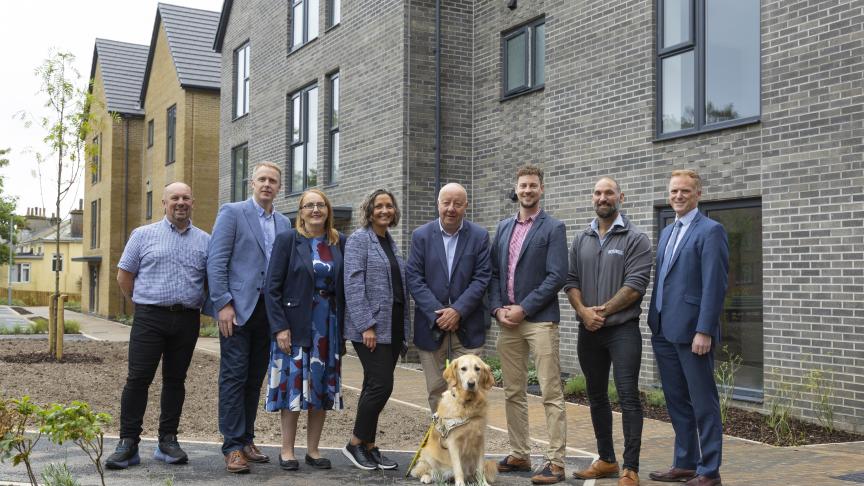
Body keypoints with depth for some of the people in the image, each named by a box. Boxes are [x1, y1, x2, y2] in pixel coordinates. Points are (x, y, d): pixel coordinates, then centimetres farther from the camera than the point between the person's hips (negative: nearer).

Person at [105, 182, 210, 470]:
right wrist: (143, 304, 9)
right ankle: (128, 443, 1)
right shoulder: (143, 235, 6)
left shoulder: (205, 241, 9)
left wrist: (197, 306, 6)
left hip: (187, 319, 2)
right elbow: (124, 276, 9)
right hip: (150, 317, -2)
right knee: (138, 378, -5)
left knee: (175, 380, 8)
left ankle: (168, 441, 16)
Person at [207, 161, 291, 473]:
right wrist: (223, 304, -14)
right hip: (238, 308, -5)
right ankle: (232, 446, 3)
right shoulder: (232, 213, -1)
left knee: (255, 380, 10)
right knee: (234, 377, -2)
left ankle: (246, 440, 19)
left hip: (268, 311, 5)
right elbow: (216, 261, -8)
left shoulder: (284, 223, 14)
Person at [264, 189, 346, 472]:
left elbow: (345, 287, 8)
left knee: (323, 388, 6)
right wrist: (279, 327, -13)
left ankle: (313, 449, 17)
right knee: (294, 385, -1)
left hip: (329, 327, 3)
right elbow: (272, 287, -6)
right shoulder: (287, 240, -3)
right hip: (295, 326, -3)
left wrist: (344, 328, 4)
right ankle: (287, 450, 10)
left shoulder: (339, 243, 6)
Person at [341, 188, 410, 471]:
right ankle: (356, 443, 6)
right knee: (381, 385, -10)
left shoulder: (391, 242, 16)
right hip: (371, 327, -7)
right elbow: (353, 284, -13)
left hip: (393, 326, 7)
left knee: (376, 386, 9)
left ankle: (368, 447, 16)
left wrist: (404, 331, 15)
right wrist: (366, 326, -19)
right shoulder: (359, 239, -5)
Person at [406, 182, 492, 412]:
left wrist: (458, 311, -15)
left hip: (467, 326, -1)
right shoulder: (421, 235, 2)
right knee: (436, 390, 8)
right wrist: (438, 313, -13)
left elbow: (481, 278, -4)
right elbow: (414, 278, -3)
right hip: (431, 325, 1)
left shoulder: (480, 236, 0)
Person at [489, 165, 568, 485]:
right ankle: (519, 455, 21)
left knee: (551, 393, -4)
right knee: (513, 393, 11)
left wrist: (523, 309, -13)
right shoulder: (503, 228, 15)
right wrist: (498, 308, -2)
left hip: (539, 320, -5)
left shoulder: (553, 228, -2)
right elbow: (493, 272, 13)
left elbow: (557, 276, -10)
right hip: (507, 322, 6)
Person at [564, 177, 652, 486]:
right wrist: (583, 311, -8)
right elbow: (571, 281, 9)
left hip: (623, 329, -5)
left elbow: (636, 284, -13)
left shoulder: (635, 239, -4)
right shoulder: (581, 240, 12)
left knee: (628, 398, -7)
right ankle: (606, 460, 24)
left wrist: (602, 310, -12)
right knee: (596, 397, 12)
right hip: (588, 331, 6)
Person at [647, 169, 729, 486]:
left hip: (691, 332, -8)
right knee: (676, 401, 14)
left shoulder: (710, 231, -8)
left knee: (703, 403, 1)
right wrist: (655, 323, 14)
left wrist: (704, 331, -20)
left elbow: (714, 285, -15)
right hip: (664, 331, 8)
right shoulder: (667, 232, 18)